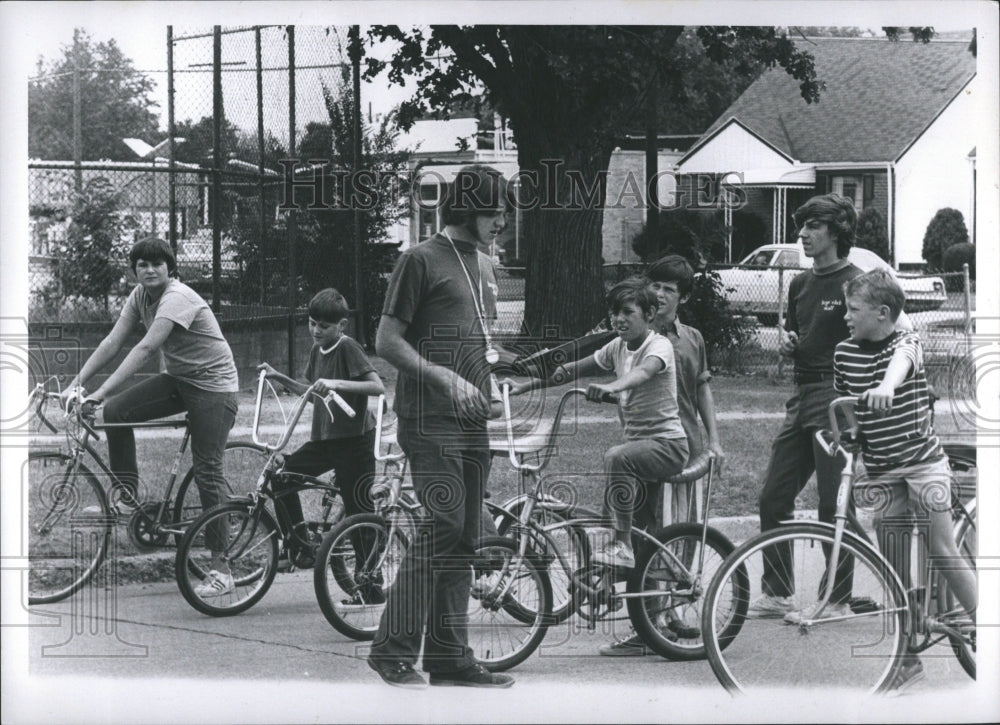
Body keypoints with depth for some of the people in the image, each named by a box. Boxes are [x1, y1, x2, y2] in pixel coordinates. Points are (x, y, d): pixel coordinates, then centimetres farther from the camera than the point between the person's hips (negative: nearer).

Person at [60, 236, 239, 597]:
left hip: (213, 385, -8)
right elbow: (112, 343, -2)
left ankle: (220, 569, -8)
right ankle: (127, 493, 4)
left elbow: (144, 350, -33)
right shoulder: (140, 296, 0)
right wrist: (76, 385, -12)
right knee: (116, 411, -12)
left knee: (208, 472, -11)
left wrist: (99, 393, -37)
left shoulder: (177, 298, -25)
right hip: (178, 380, 8)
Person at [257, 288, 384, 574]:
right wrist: (280, 379, 14)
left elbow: (377, 386, -24)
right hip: (324, 440, 8)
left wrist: (336, 384, -33)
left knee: (359, 514, -6)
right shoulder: (317, 351, 11)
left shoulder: (348, 348, -12)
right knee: (281, 474, -1)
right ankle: (300, 547, 7)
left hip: (354, 441, -8)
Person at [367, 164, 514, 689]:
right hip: (430, 419, -8)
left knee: (462, 540, 6)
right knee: (443, 527, -16)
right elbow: (387, 341, -10)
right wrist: (444, 379, -18)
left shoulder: (483, 265, 19)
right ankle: (393, 651, -11)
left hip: (471, 422, 8)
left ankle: (450, 659, 9)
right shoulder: (421, 261, -5)